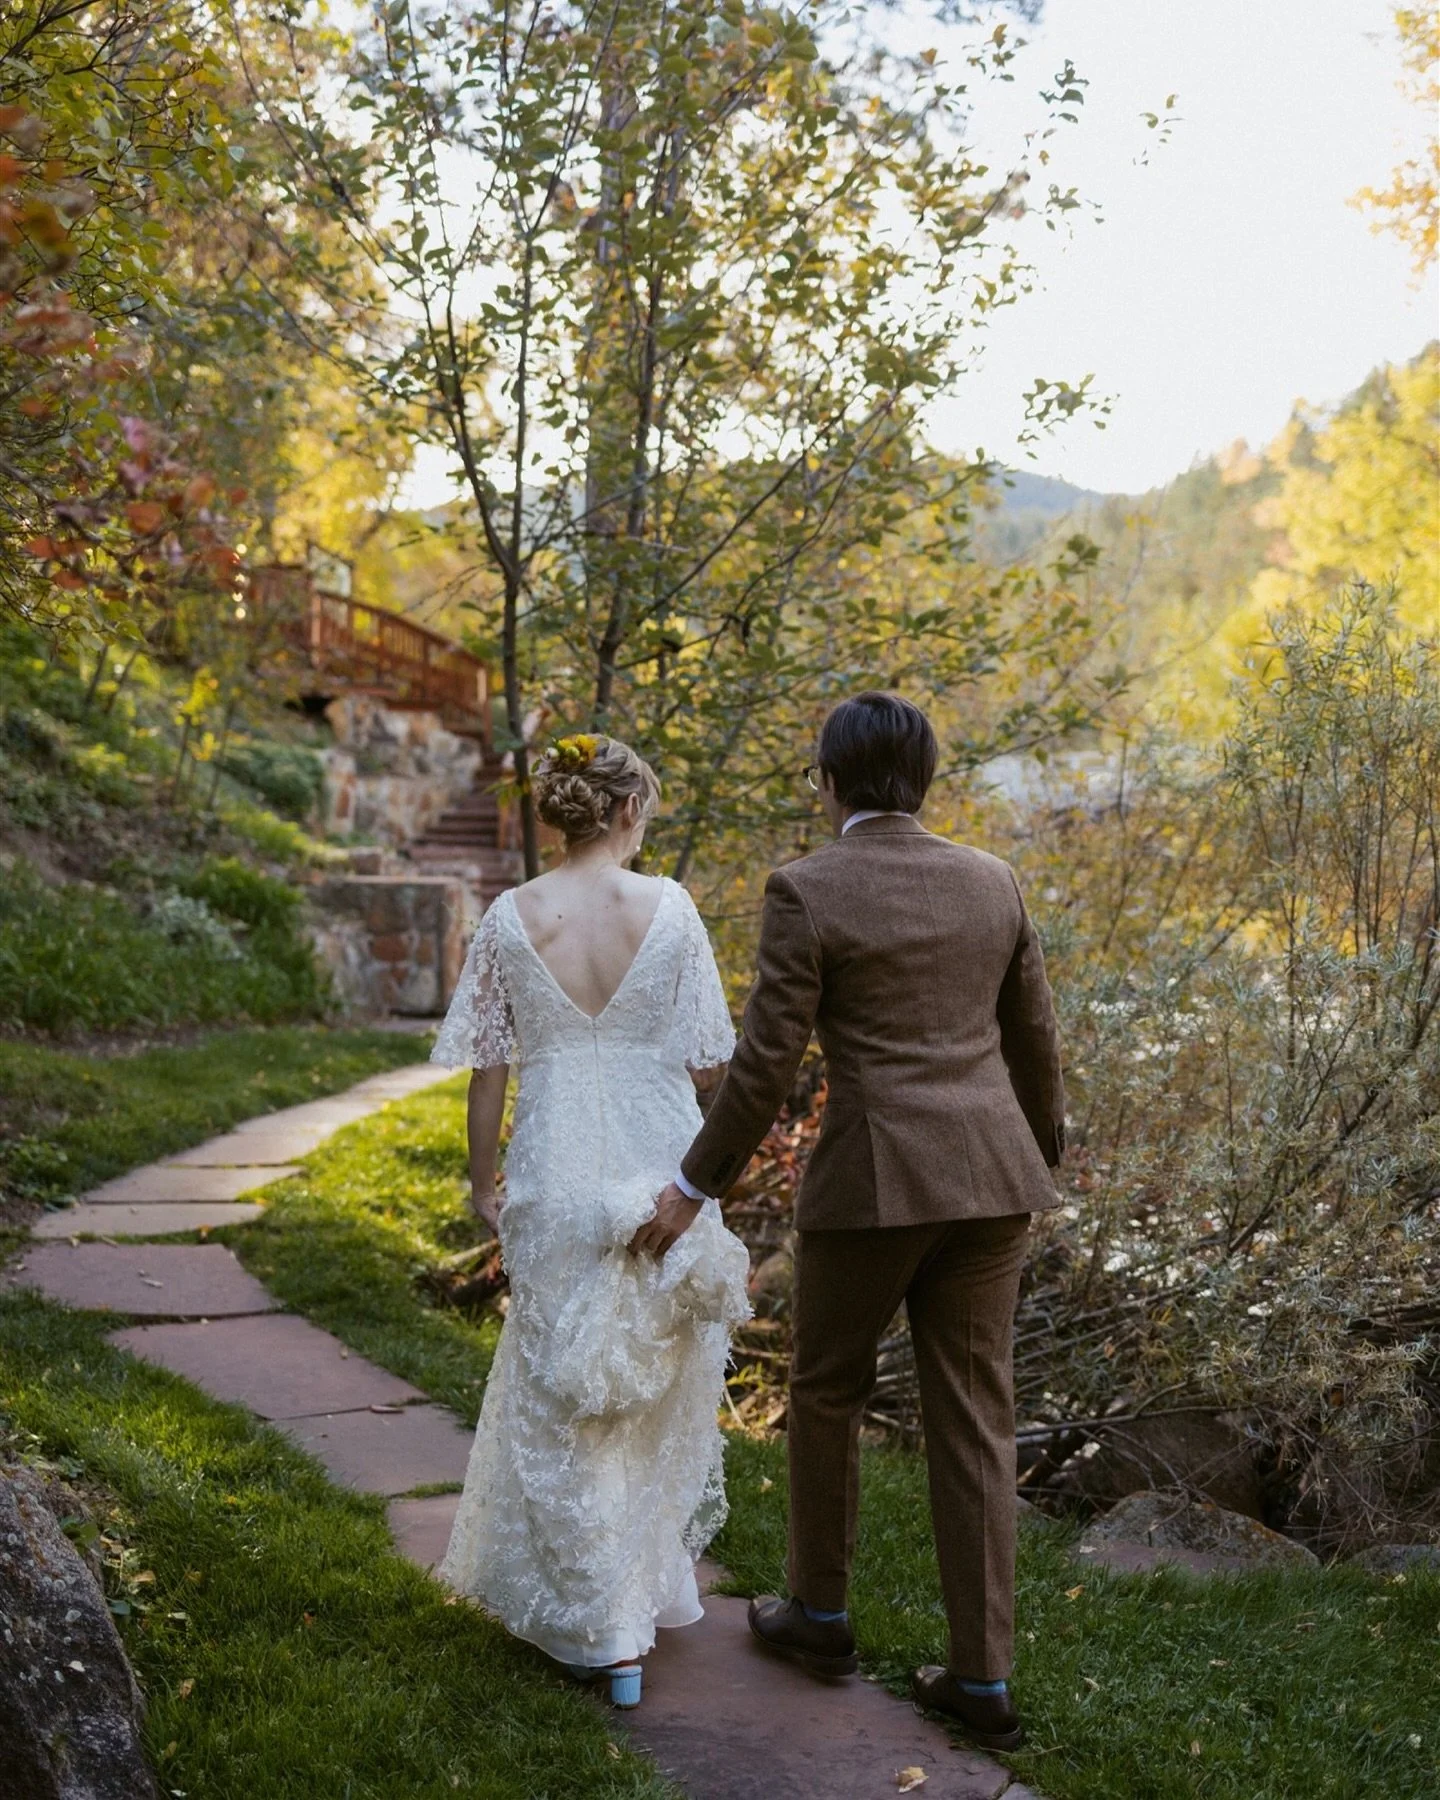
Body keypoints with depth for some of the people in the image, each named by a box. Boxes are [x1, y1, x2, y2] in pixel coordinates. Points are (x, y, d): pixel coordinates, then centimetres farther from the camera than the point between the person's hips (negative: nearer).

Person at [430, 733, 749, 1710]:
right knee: (661, 1388, 20)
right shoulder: (669, 906, -7)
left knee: (565, 1396, 10)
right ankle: (653, 1583, 37)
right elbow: (706, 1062, -4)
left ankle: (604, 1634, 14)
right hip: (663, 1169, 1)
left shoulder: (511, 918, -5)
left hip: (558, 1176, 0)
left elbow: (489, 1070, -1)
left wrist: (483, 1180, 11)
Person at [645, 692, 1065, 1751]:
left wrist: (697, 1187, 0)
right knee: (972, 1419, 10)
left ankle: (822, 1613, 32)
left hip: (872, 1180, -5)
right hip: (988, 1175, 5)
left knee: (829, 1390, 18)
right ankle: (984, 1679, 11)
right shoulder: (990, 880, 7)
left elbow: (765, 1064, -10)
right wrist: (1040, 1157, 28)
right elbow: (1034, 1041, 13)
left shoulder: (808, 892, -8)